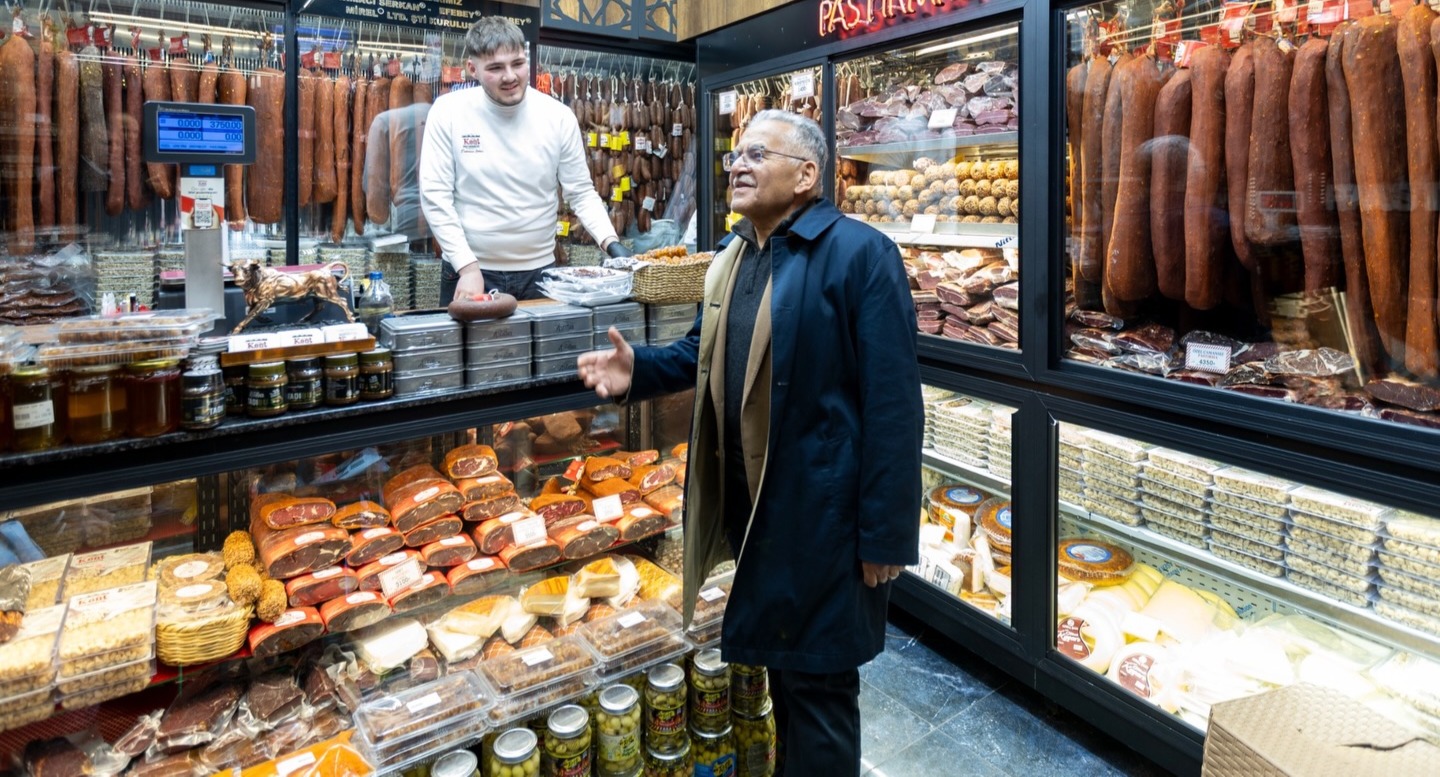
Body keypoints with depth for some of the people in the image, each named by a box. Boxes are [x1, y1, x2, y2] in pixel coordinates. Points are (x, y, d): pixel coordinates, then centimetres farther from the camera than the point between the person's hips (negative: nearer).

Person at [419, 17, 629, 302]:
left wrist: (611, 242, -15)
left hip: (539, 271, 1)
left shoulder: (559, 117, -4)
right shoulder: (448, 112, -7)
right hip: (469, 270, -1)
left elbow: (581, 193, 1)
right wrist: (468, 267, -14)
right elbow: (435, 196, -7)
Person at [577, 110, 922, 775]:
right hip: (750, 504, 8)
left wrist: (885, 534, -18)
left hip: (823, 511, -7)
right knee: (779, 663, 24)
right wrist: (638, 371, -1)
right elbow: (706, 353, 20)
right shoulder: (729, 255, 10)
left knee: (817, 679, 8)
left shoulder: (860, 254, -15)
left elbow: (893, 405, -18)